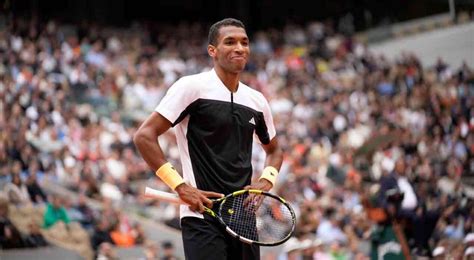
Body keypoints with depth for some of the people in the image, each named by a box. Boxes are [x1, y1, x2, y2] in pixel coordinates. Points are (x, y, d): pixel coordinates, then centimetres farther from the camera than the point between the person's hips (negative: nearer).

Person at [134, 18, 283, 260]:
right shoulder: (192, 87, -6)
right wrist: (180, 186, -15)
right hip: (202, 216, -6)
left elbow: (273, 150, 29)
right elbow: (144, 136, -10)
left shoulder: (257, 101, 12)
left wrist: (266, 180, 7)